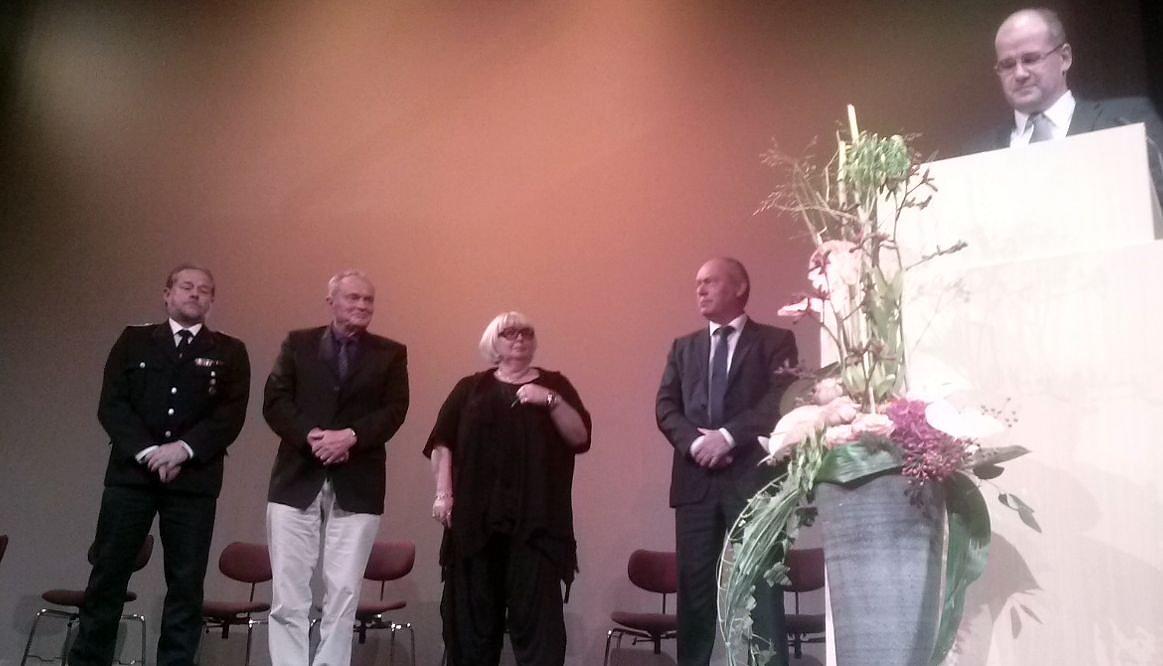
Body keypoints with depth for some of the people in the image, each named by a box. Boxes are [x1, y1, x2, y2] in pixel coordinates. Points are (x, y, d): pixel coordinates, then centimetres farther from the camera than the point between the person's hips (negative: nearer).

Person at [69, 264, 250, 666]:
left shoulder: (229, 352, 8)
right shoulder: (133, 340, 11)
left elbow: (232, 415, -2)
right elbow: (111, 405, 1)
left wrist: (184, 449, -15)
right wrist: (146, 451, -12)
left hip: (194, 479, 0)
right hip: (131, 472, 1)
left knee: (186, 583, 1)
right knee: (107, 574, 4)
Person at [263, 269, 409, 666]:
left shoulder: (390, 354, 9)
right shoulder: (298, 343, 10)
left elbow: (394, 410, -2)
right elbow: (274, 401, 0)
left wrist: (351, 435, -18)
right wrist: (311, 435, -17)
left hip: (356, 487, 0)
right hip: (297, 481, 0)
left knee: (343, 591, 2)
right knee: (288, 590, 2)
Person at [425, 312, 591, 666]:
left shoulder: (554, 384, 12)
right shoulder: (470, 388, 13)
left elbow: (580, 437, 0)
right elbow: (443, 443, 6)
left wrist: (551, 401, -13)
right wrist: (443, 494, -4)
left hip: (536, 519, -1)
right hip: (476, 517, 1)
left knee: (537, 610, -5)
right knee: (472, 609, 4)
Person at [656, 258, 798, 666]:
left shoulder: (775, 341, 7)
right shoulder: (683, 348, 19)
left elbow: (782, 400, -7)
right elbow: (665, 407, 8)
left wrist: (728, 436, -16)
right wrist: (694, 441, -11)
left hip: (753, 477, -3)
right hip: (695, 479, 4)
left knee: (760, 586, -1)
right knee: (694, 586, 5)